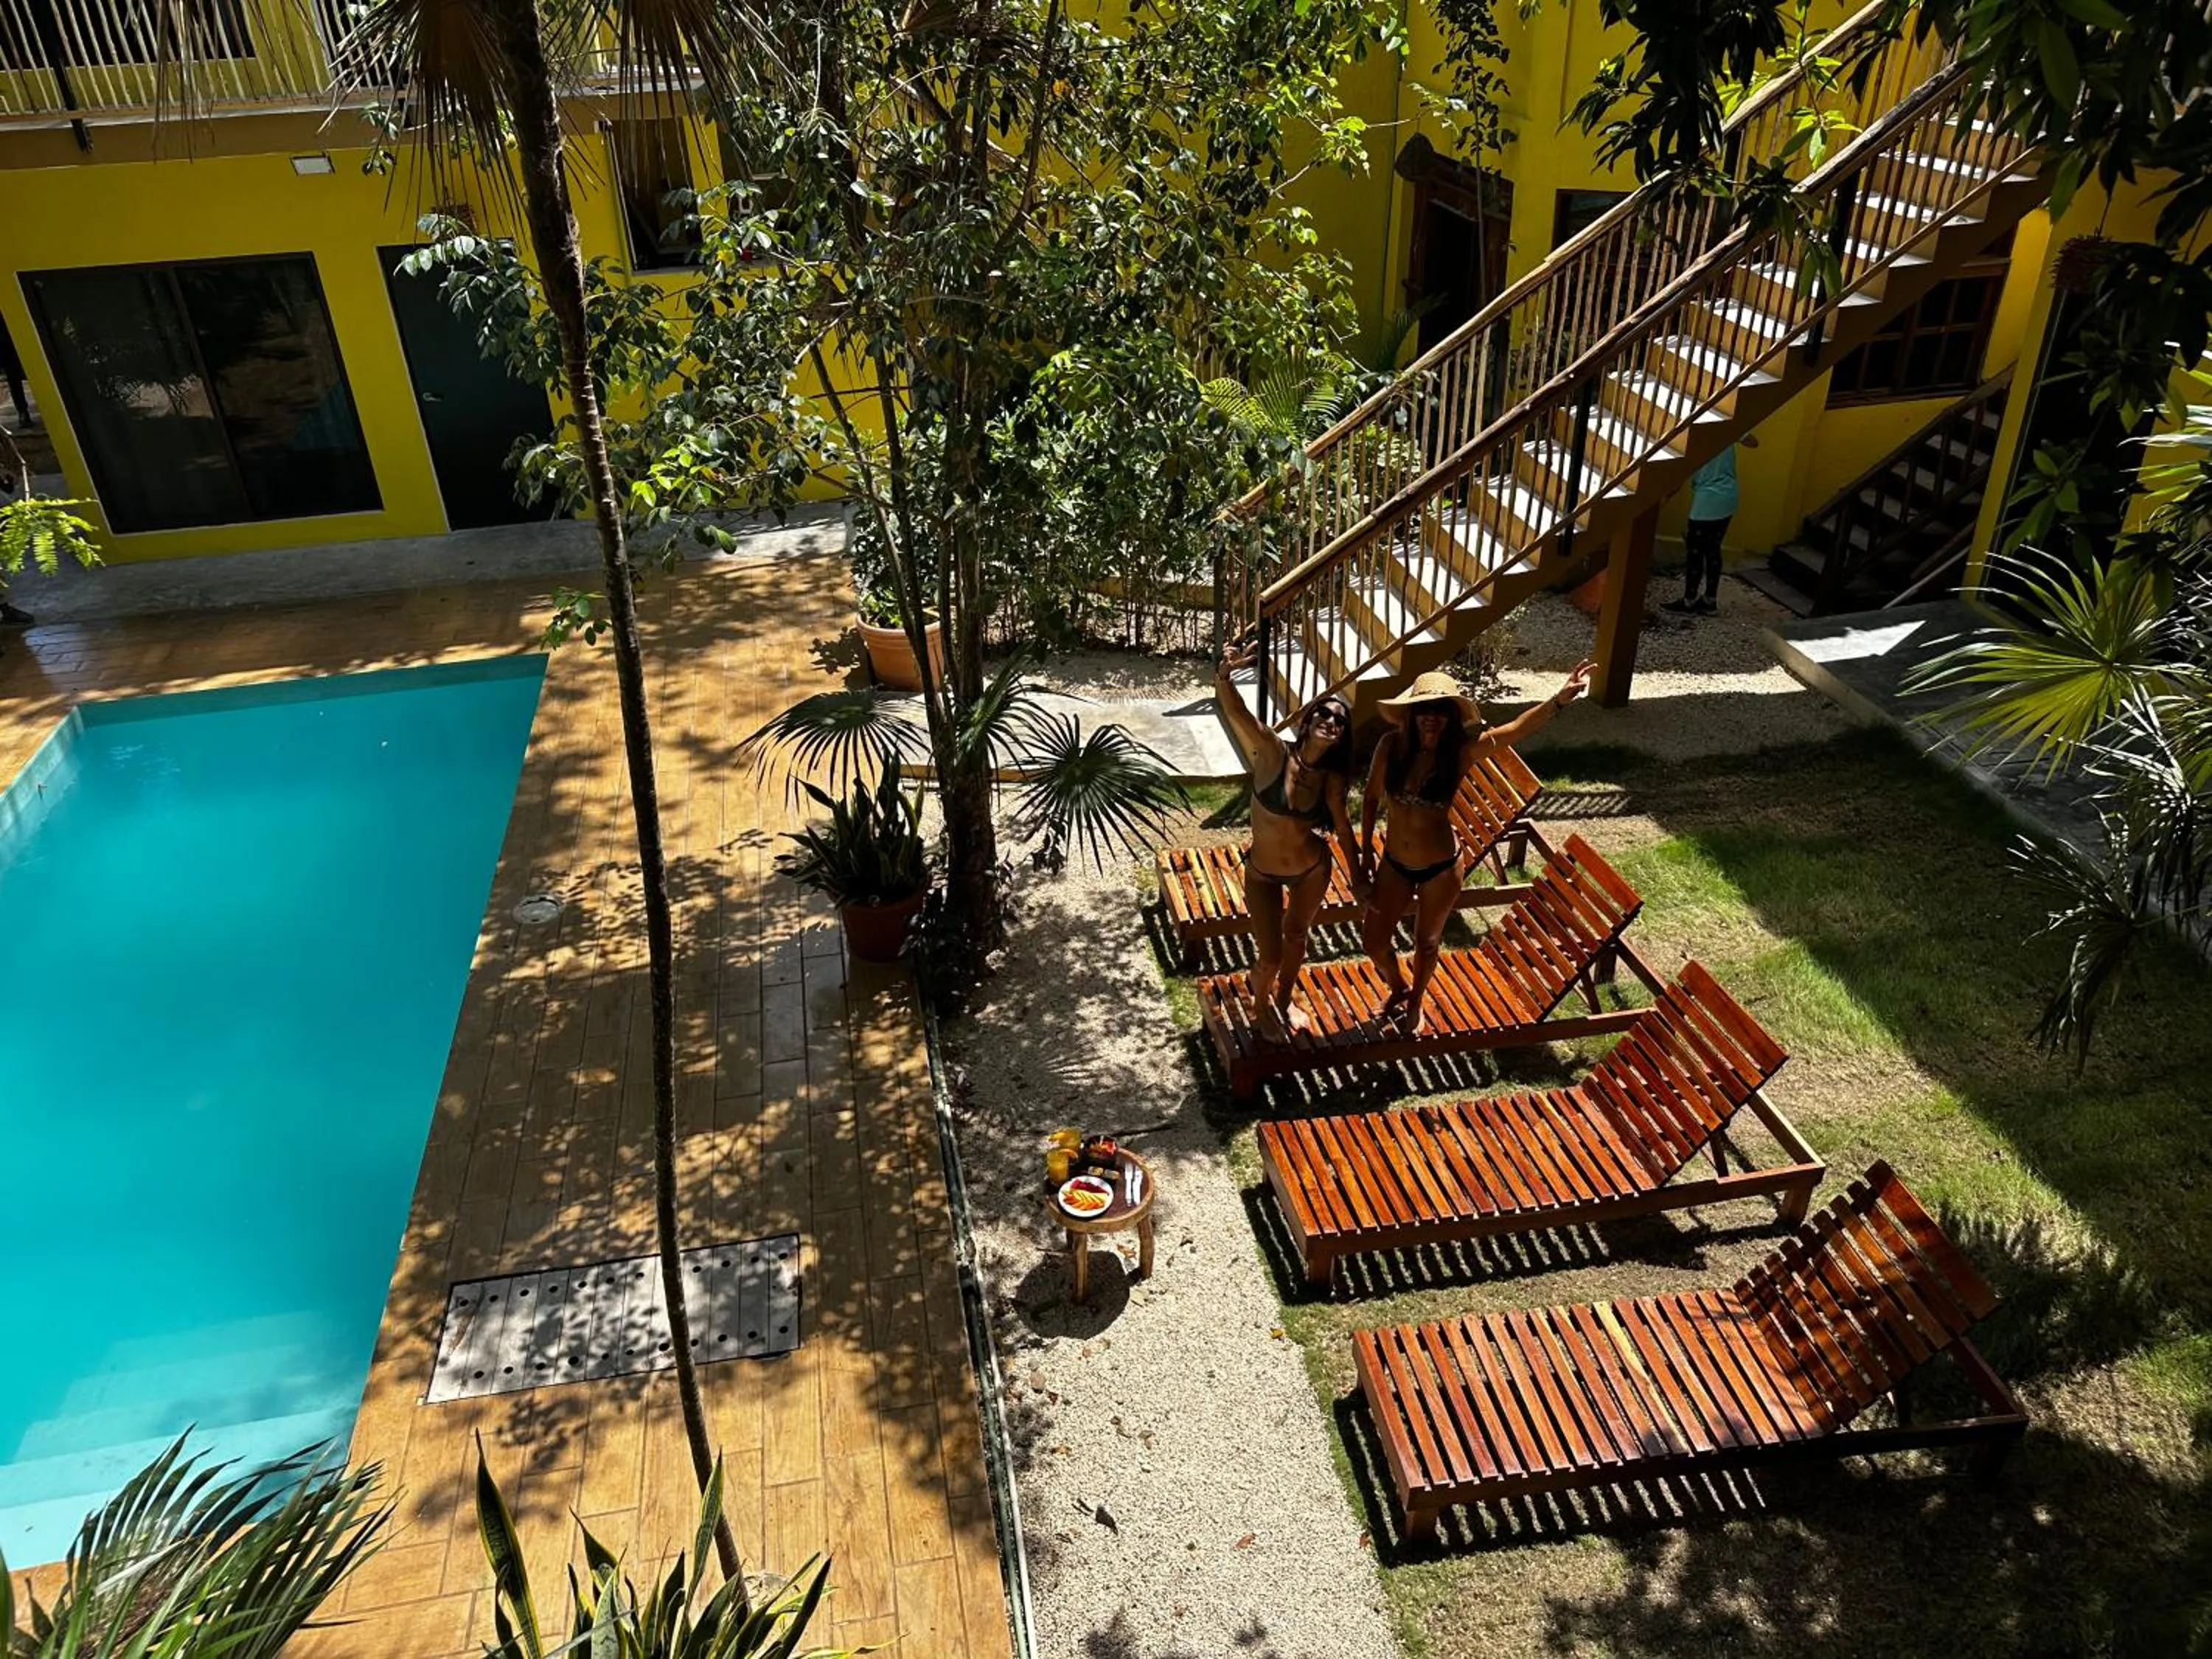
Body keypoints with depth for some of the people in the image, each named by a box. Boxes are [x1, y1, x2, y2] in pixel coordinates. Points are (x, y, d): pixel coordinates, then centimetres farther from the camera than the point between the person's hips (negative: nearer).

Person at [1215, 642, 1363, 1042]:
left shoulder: (1332, 778, -17)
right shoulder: (1272, 753, -27)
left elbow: (1343, 827, -1)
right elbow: (1234, 710, -43)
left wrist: (1357, 875, 9)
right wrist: (1223, 675, -64)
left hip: (1313, 870, 3)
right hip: (1262, 874, -3)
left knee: (1297, 935, 26)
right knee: (1269, 955, 7)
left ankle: (1285, 999, 56)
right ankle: (1261, 1004, 44)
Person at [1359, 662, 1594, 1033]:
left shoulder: (1461, 750, -22)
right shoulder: (1392, 744, -17)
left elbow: (1517, 729, -37)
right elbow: (1371, 797, -1)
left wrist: (1559, 700, -52)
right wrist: (1366, 850, 4)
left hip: (1442, 868, -2)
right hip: (1394, 864, 2)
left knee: (1427, 942, 20)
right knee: (1374, 941, 14)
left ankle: (1415, 1000, 51)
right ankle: (1397, 989, 48)